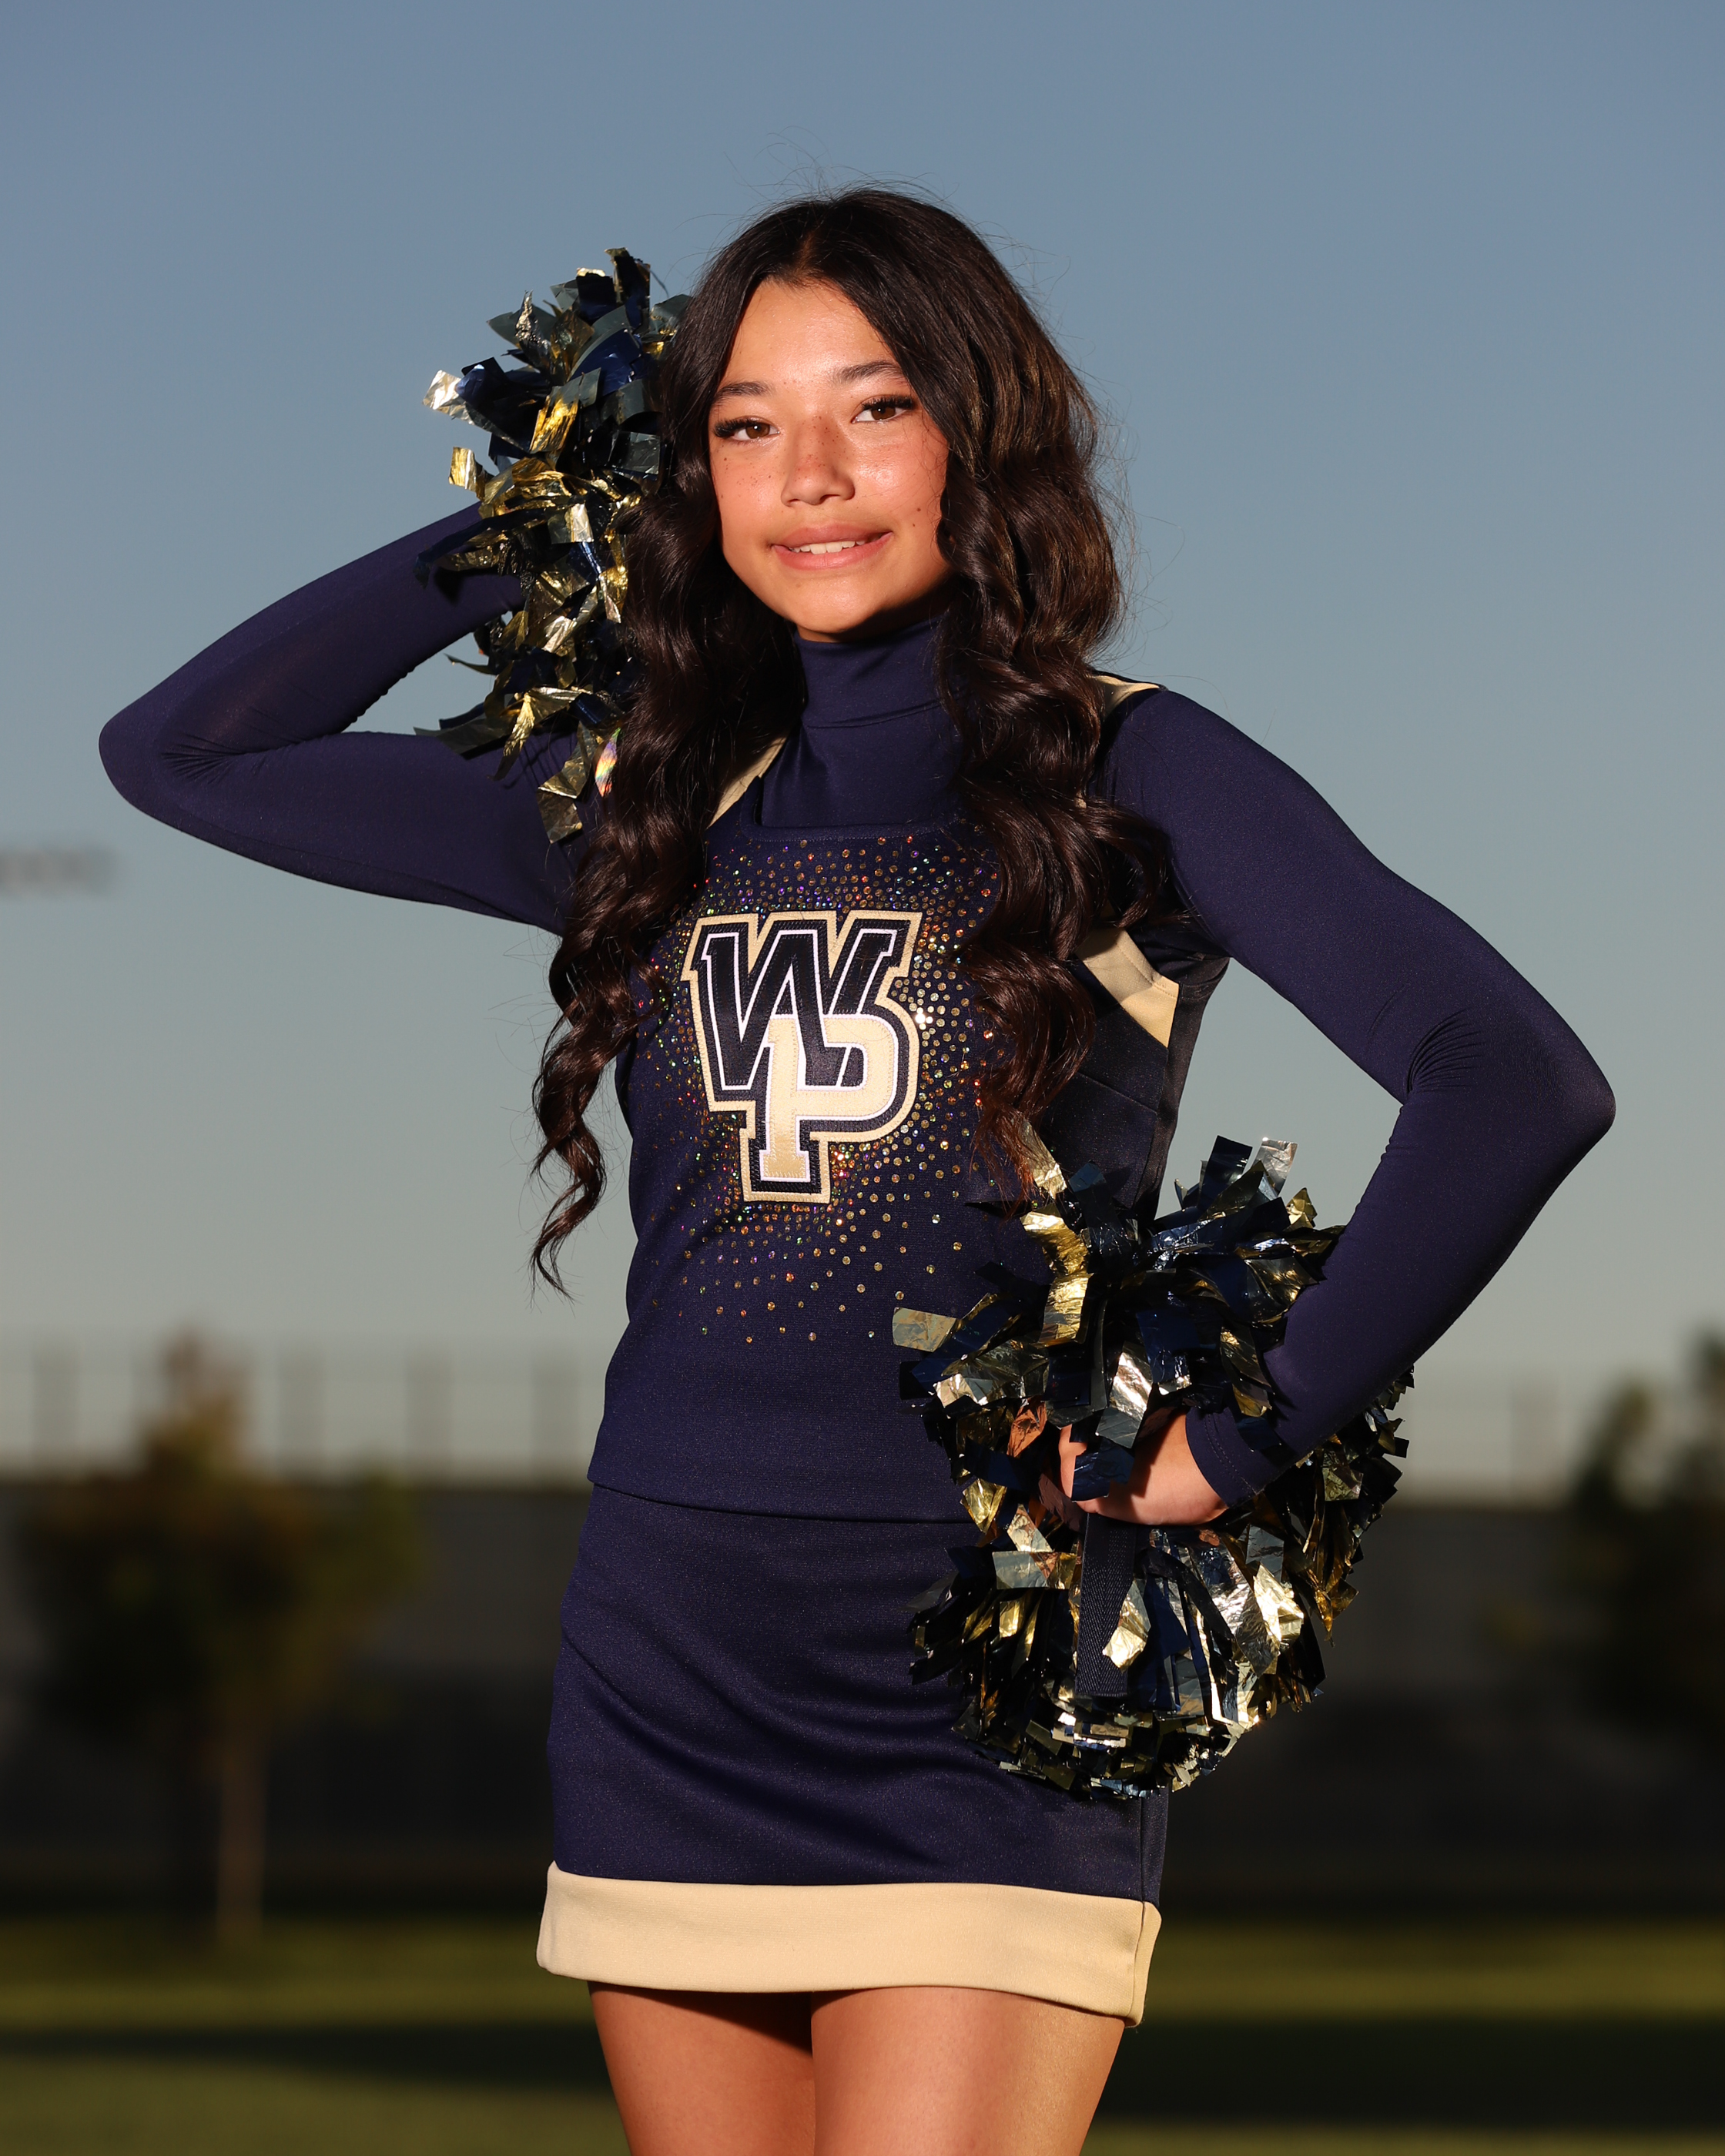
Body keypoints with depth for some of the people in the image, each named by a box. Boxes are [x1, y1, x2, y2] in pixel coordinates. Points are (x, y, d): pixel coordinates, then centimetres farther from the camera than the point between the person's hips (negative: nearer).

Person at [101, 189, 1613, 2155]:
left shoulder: (1129, 781, -1)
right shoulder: (658, 810, 11)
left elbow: (1517, 1086, -12)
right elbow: (178, 755, 15)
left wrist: (1249, 1440, -11)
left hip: (985, 1722, -4)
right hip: (666, 1705, 5)